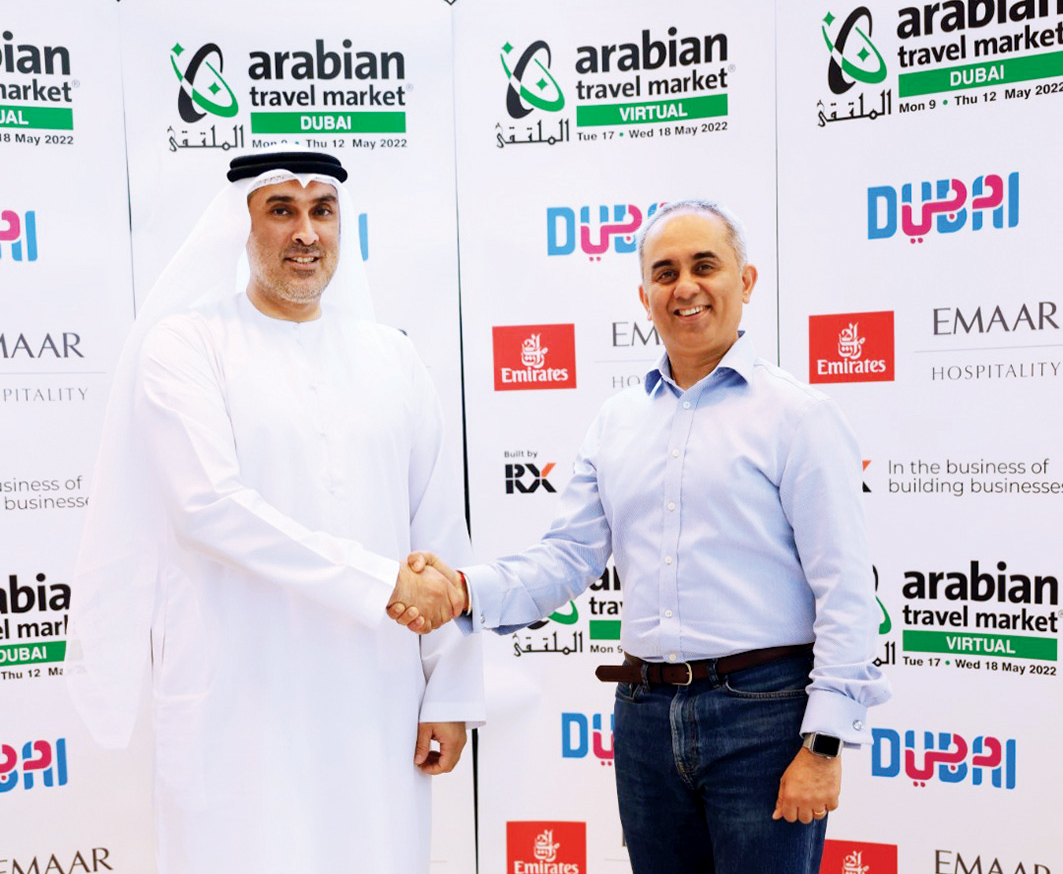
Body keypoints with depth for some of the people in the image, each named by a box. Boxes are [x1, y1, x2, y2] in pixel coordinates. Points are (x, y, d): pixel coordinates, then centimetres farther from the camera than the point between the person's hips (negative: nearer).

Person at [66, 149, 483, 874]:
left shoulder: (392, 357, 9)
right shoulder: (184, 345, -1)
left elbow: (444, 536, 6)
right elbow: (210, 506, -15)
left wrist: (452, 691, 3)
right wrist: (384, 581, -18)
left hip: (378, 707, 4)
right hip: (239, 708, -3)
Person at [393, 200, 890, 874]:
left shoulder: (799, 413, -6)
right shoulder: (618, 421, 9)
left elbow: (845, 591, -9)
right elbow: (570, 555, 6)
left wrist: (824, 744, -12)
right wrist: (467, 590, -10)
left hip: (764, 711, -4)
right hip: (646, 713, 5)